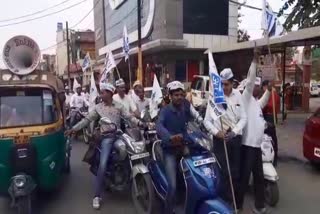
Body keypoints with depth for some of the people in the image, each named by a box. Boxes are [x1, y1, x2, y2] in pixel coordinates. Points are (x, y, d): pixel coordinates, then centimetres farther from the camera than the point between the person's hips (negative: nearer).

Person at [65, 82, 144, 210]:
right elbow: (87, 120, 5)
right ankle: (97, 196, -9)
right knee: (103, 165, -13)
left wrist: (140, 123, -12)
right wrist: (73, 129, -3)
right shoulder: (98, 108, 7)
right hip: (106, 137, -2)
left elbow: (129, 117, 3)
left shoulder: (118, 106, 7)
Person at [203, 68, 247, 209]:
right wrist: (216, 132, -21)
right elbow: (207, 120, -6)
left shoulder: (238, 95, 4)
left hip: (235, 137, 3)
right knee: (223, 171, -3)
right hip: (220, 138, -3)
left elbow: (243, 117, 3)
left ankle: (236, 202, 28)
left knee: (236, 171, 12)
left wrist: (234, 131, -12)